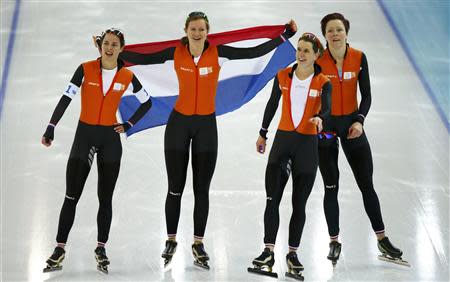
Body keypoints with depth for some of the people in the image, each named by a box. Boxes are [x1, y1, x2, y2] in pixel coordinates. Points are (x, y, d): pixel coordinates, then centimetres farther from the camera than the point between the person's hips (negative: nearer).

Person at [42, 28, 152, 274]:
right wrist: (51, 128, -16)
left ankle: (101, 249, 18)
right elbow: (66, 98, -9)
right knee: (71, 196, -2)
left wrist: (128, 125, 3)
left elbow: (147, 102, 12)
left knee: (105, 198, 7)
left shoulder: (127, 77, -1)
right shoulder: (86, 70, -6)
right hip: (84, 136, -1)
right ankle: (59, 249, 4)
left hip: (110, 139, 1)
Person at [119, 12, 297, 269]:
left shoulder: (218, 53, -9)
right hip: (179, 123, 0)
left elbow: (254, 52, -11)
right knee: (175, 187, 6)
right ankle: (171, 241, 21)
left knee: (202, 189, 6)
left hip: (207, 125, 0)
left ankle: (198, 244, 18)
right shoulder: (176, 53, -7)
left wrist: (285, 36, -14)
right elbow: (145, 59, -1)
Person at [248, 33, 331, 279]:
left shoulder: (323, 82, -3)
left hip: (307, 143, -1)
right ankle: (268, 252, -6)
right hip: (282, 139, 1)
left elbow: (326, 108, -18)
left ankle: (293, 253, 16)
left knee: (299, 203, 6)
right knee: (272, 199, -8)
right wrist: (263, 134, 22)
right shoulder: (283, 76, 3)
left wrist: (319, 118, -41)